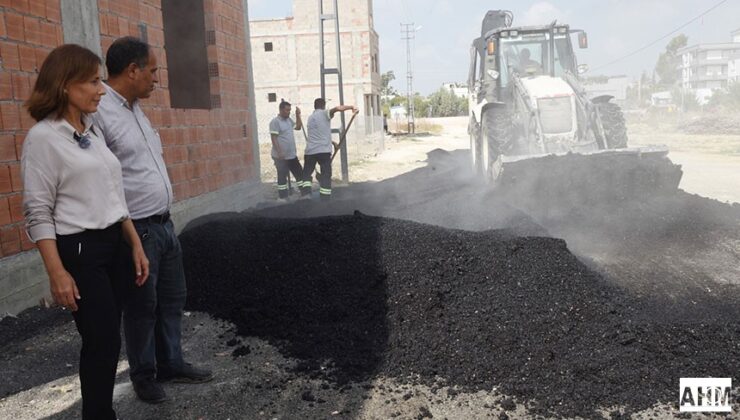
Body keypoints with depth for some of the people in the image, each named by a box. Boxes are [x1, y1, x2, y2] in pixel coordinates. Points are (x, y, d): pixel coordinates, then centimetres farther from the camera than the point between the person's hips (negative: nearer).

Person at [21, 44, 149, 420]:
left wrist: (135, 244, 13)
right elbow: (38, 212, -13)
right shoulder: (43, 137, -10)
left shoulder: (94, 132, 11)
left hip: (114, 245, 7)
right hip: (79, 249, -7)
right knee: (104, 341, -2)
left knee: (104, 340, 12)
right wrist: (57, 272, -17)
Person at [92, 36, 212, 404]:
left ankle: (171, 364, 34)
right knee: (141, 307, 7)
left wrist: (164, 218, 17)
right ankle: (144, 376, 26)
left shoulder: (135, 110, 12)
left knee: (172, 298, 18)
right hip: (136, 231, -9)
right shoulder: (97, 111, -17)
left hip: (164, 224, 9)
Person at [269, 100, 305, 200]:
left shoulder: (289, 120, 13)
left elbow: (298, 127, 23)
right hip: (281, 156, -8)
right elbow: (274, 138, -17)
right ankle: (282, 197, 7)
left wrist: (298, 115, 11)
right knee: (282, 176, -1)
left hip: (292, 155, 8)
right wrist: (279, 152, -23)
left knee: (300, 173, 11)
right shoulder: (275, 122, -13)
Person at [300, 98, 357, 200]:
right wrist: (352, 107, -7)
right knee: (326, 175, 3)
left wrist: (332, 142, 31)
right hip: (324, 150, -5)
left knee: (306, 174, 15)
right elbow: (338, 108, -18)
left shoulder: (310, 117, 21)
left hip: (310, 151, 5)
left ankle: (305, 194, -3)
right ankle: (325, 199, 0)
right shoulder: (324, 113, 1)